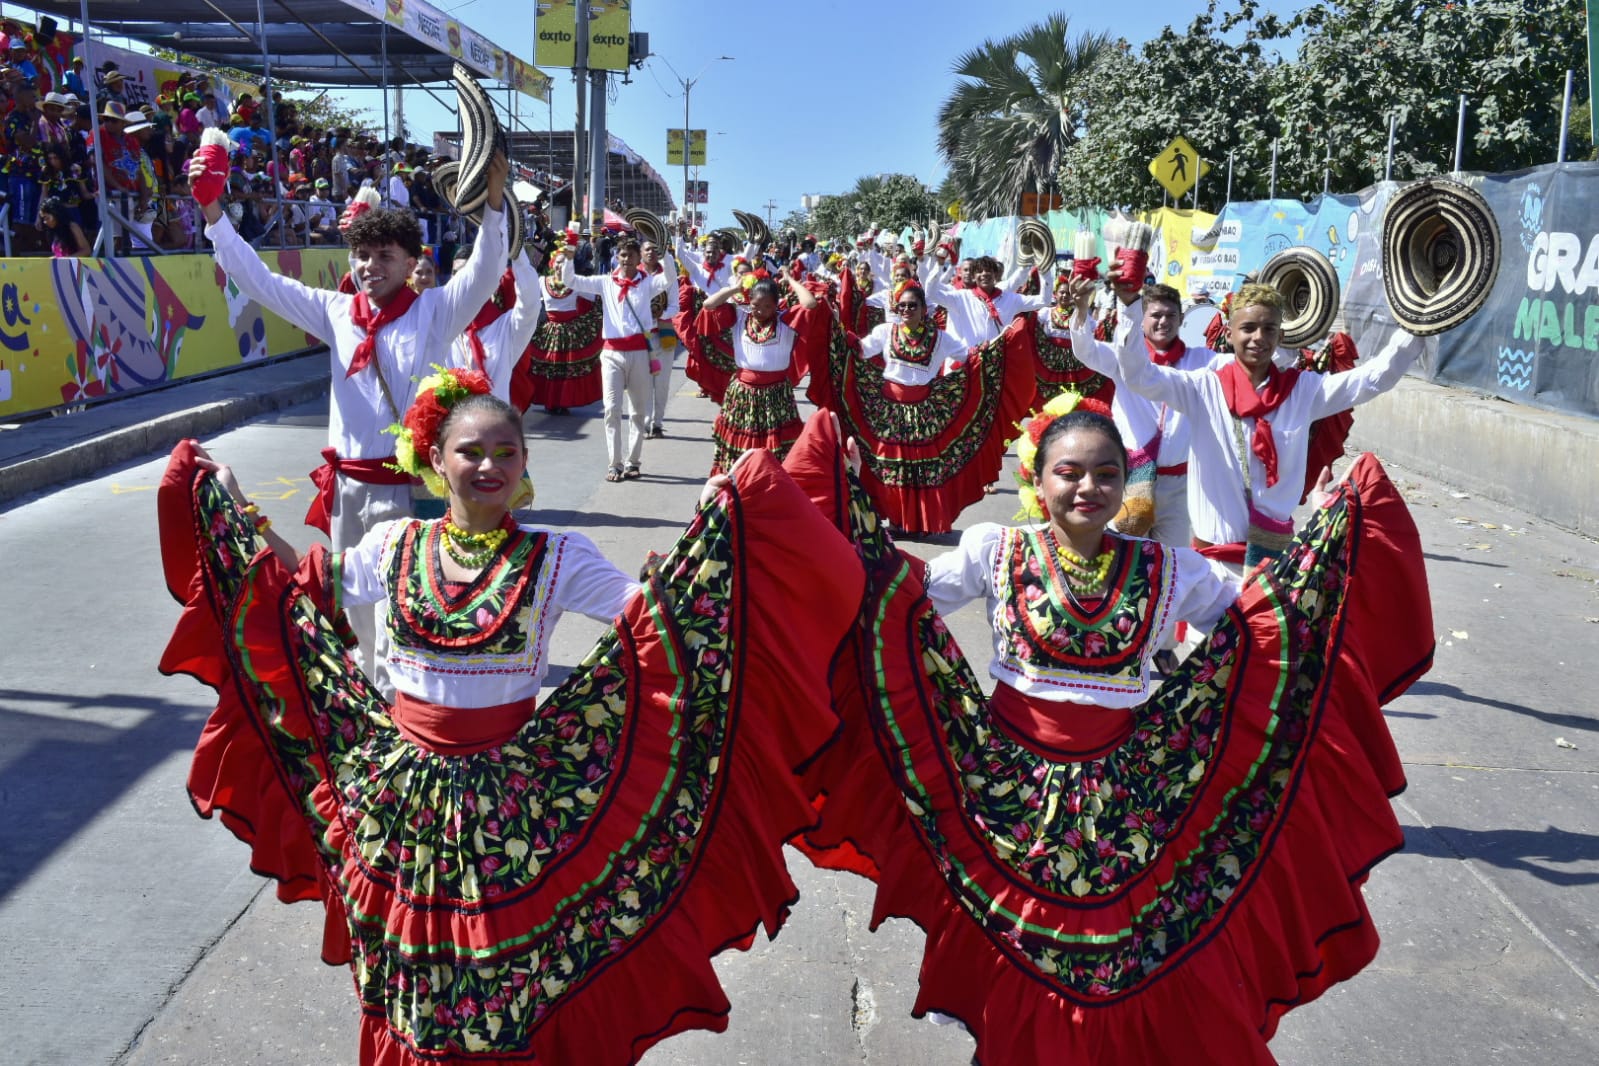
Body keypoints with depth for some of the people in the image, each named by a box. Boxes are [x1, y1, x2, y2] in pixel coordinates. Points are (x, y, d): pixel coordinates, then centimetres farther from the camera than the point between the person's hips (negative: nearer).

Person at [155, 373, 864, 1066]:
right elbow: (299, 590, 14)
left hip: (512, 792, -2)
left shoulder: (557, 559, -8)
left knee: (513, 951, 7)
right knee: (411, 952, 17)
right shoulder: (394, 546, 1)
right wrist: (229, 504, 15)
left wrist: (707, 524, -25)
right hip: (402, 787, 3)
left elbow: (652, 613, -15)